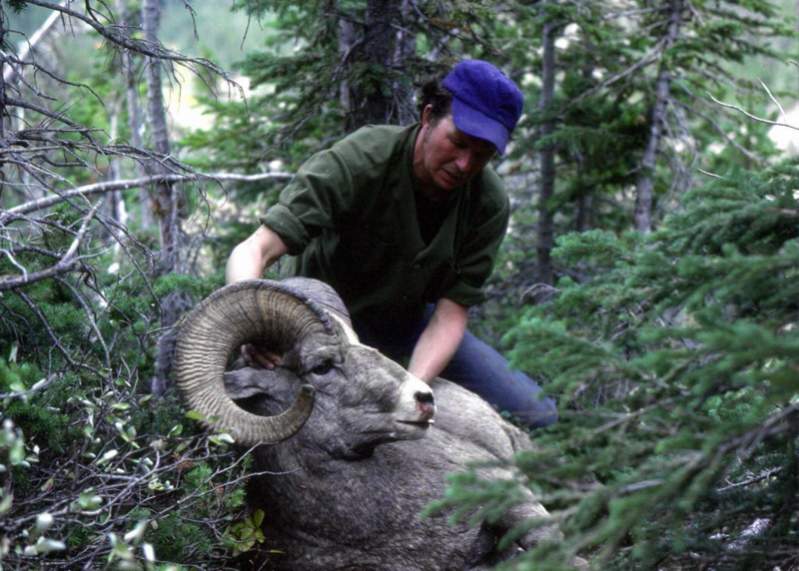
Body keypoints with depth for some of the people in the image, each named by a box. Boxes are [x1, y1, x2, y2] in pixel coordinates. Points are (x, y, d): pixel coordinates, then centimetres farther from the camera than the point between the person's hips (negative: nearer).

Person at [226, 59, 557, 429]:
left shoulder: (489, 204, -19)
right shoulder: (358, 162, -30)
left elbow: (450, 314, -20)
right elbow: (254, 250, -36)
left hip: (411, 324, 4)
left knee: (535, 416, -4)